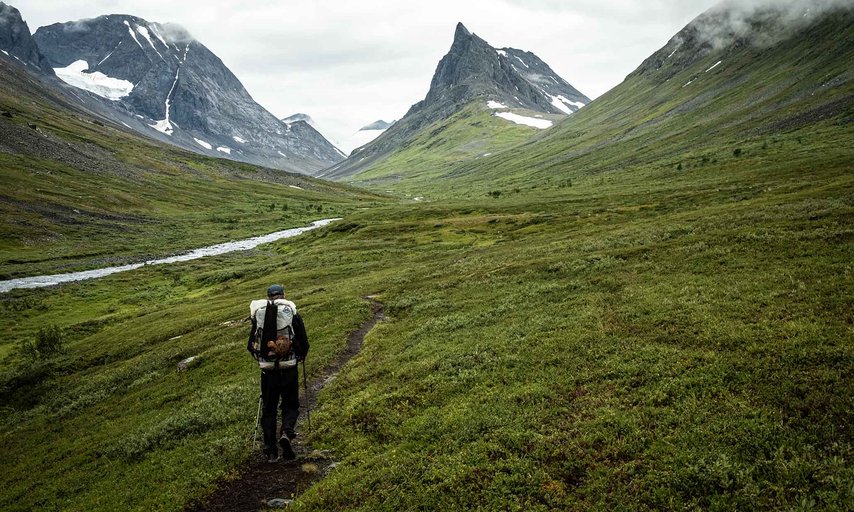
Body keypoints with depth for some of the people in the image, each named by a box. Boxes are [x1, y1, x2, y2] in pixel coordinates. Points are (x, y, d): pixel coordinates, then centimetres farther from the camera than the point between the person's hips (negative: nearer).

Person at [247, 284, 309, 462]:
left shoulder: (258, 316, 4)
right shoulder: (292, 314, -2)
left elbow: (251, 345, 10)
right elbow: (304, 343, 0)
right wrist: (300, 357, 21)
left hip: (267, 371, 1)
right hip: (289, 369, -1)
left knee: (268, 409, 13)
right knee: (290, 406, 15)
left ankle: (270, 451, 13)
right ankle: (286, 433, -12)